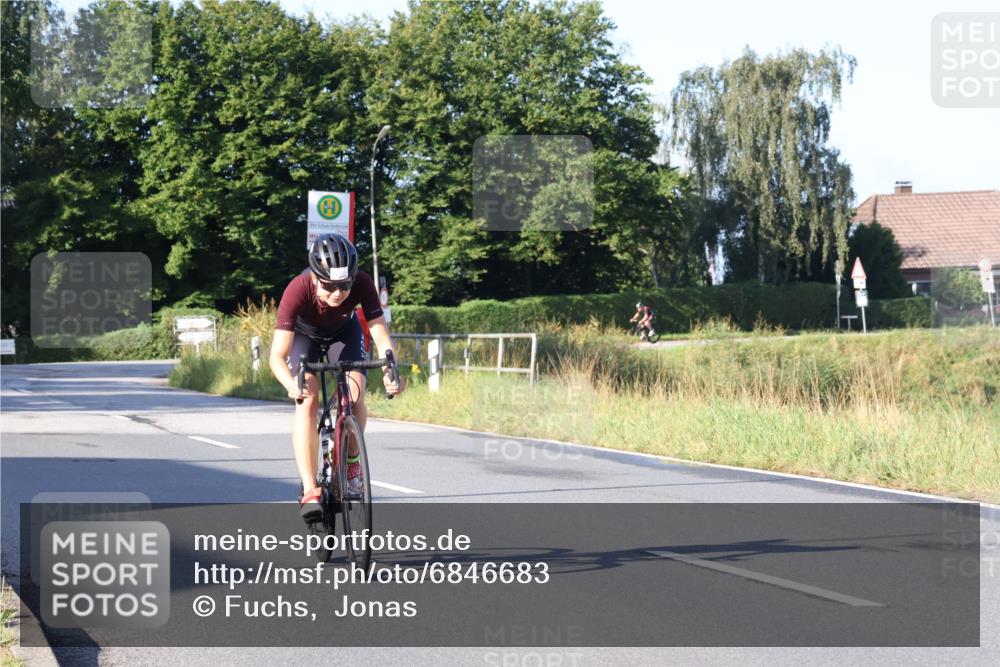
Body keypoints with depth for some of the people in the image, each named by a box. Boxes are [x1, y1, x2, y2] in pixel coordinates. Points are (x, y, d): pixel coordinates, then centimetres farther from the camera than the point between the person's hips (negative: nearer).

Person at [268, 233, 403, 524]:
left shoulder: (362, 283, -35)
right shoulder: (298, 290, -40)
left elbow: (381, 336, -34)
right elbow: (277, 355, -42)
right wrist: (291, 384, -62)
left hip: (344, 331, 2)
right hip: (305, 335, -2)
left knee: (355, 395, -21)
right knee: (307, 401, -23)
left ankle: (351, 459, 8)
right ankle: (310, 491, -24)